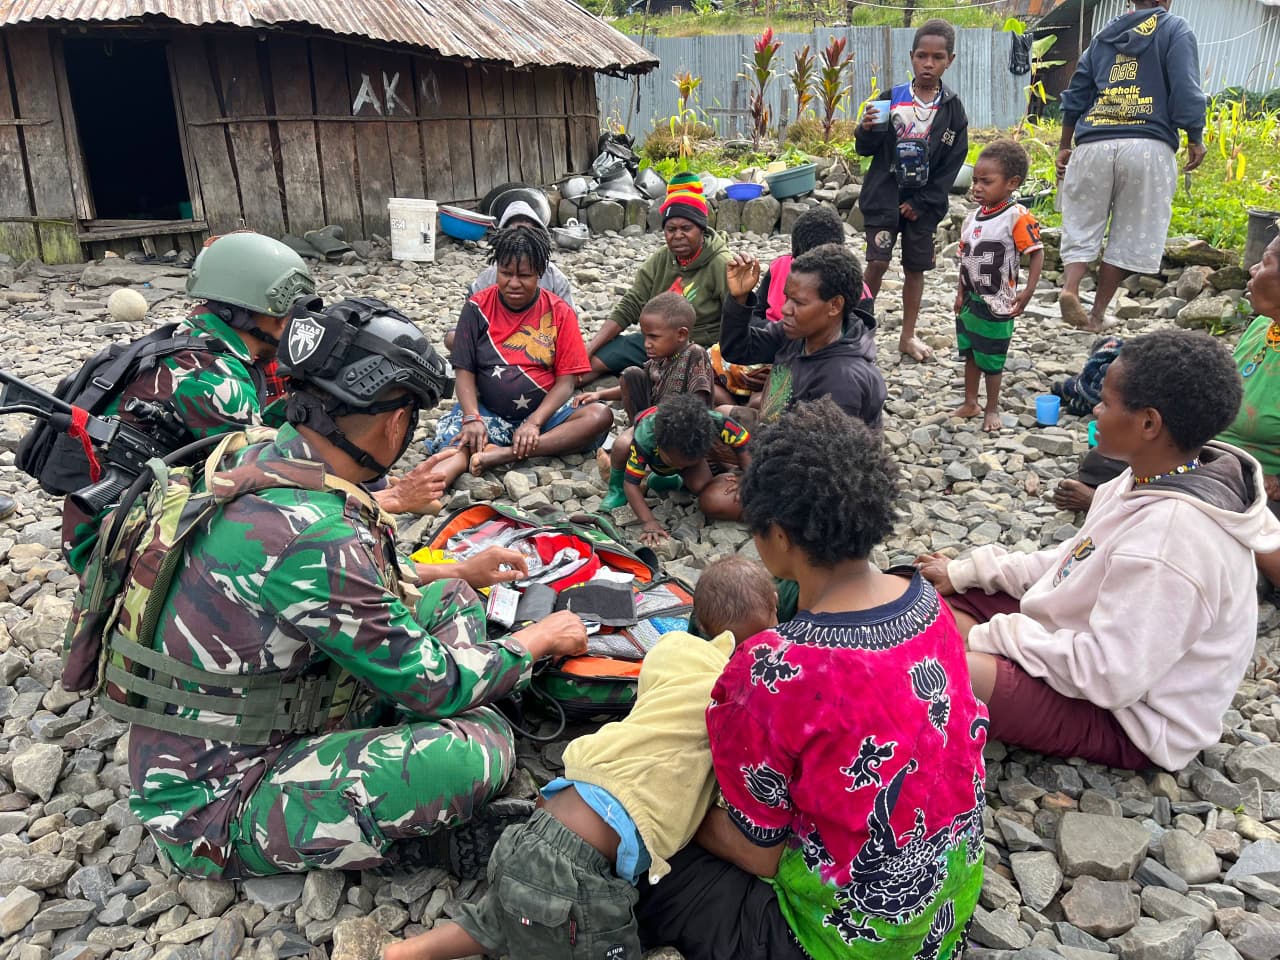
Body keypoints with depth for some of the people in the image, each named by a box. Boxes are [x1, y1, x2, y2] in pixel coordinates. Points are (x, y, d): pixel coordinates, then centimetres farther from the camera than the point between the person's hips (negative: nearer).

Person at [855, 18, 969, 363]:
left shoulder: (952, 109, -2)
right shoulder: (891, 98, -4)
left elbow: (952, 164, -3)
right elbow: (866, 150, 1)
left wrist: (922, 203, -9)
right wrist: (866, 130, -21)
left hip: (924, 202, 2)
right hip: (884, 196, -2)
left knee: (916, 267, 9)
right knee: (877, 262, -9)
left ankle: (908, 336, 20)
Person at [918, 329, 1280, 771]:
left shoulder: (1169, 542, -35)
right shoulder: (1162, 476, -6)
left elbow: (1109, 677, -31)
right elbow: (1078, 560, 7)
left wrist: (996, 634, -20)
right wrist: (966, 572, 3)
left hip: (1125, 716, -9)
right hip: (1093, 645, 9)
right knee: (936, 599, 5)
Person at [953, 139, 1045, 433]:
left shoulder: (1018, 217, -17)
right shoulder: (973, 217, 4)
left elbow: (1037, 253, -17)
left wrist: (1027, 292, -24)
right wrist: (961, 292, 10)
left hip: (997, 304, -6)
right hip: (971, 300, 7)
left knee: (991, 359, 6)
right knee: (970, 353, 16)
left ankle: (992, 409, 23)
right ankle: (970, 403, 31)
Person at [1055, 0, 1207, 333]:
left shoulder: (1106, 34, 19)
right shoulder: (1175, 29, 6)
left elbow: (1076, 94, 18)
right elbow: (1185, 90, -4)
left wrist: (1064, 146, 23)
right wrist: (1195, 139, 3)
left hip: (1093, 144, 3)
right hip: (1147, 146, -3)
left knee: (1081, 229, 7)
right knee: (1128, 237, 6)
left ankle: (1069, 289, -19)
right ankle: (1097, 314, 7)